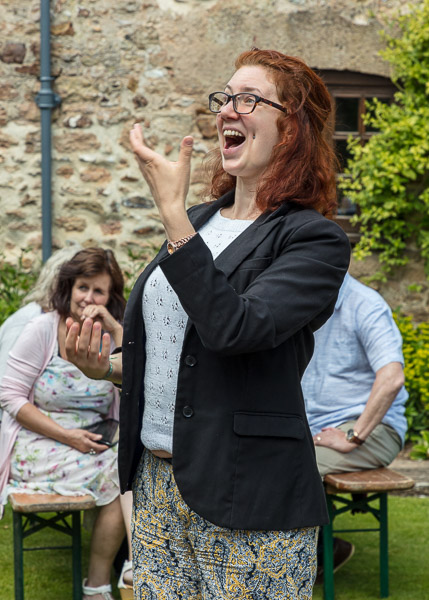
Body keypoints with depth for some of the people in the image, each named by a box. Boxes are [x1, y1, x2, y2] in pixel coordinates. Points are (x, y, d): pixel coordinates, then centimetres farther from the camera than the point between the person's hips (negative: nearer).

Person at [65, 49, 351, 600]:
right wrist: (107, 365, 3)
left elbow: (233, 328, -28)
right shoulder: (200, 220, 11)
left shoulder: (316, 241, -11)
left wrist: (170, 211, -24)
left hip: (248, 499, -7)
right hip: (156, 482, 7)